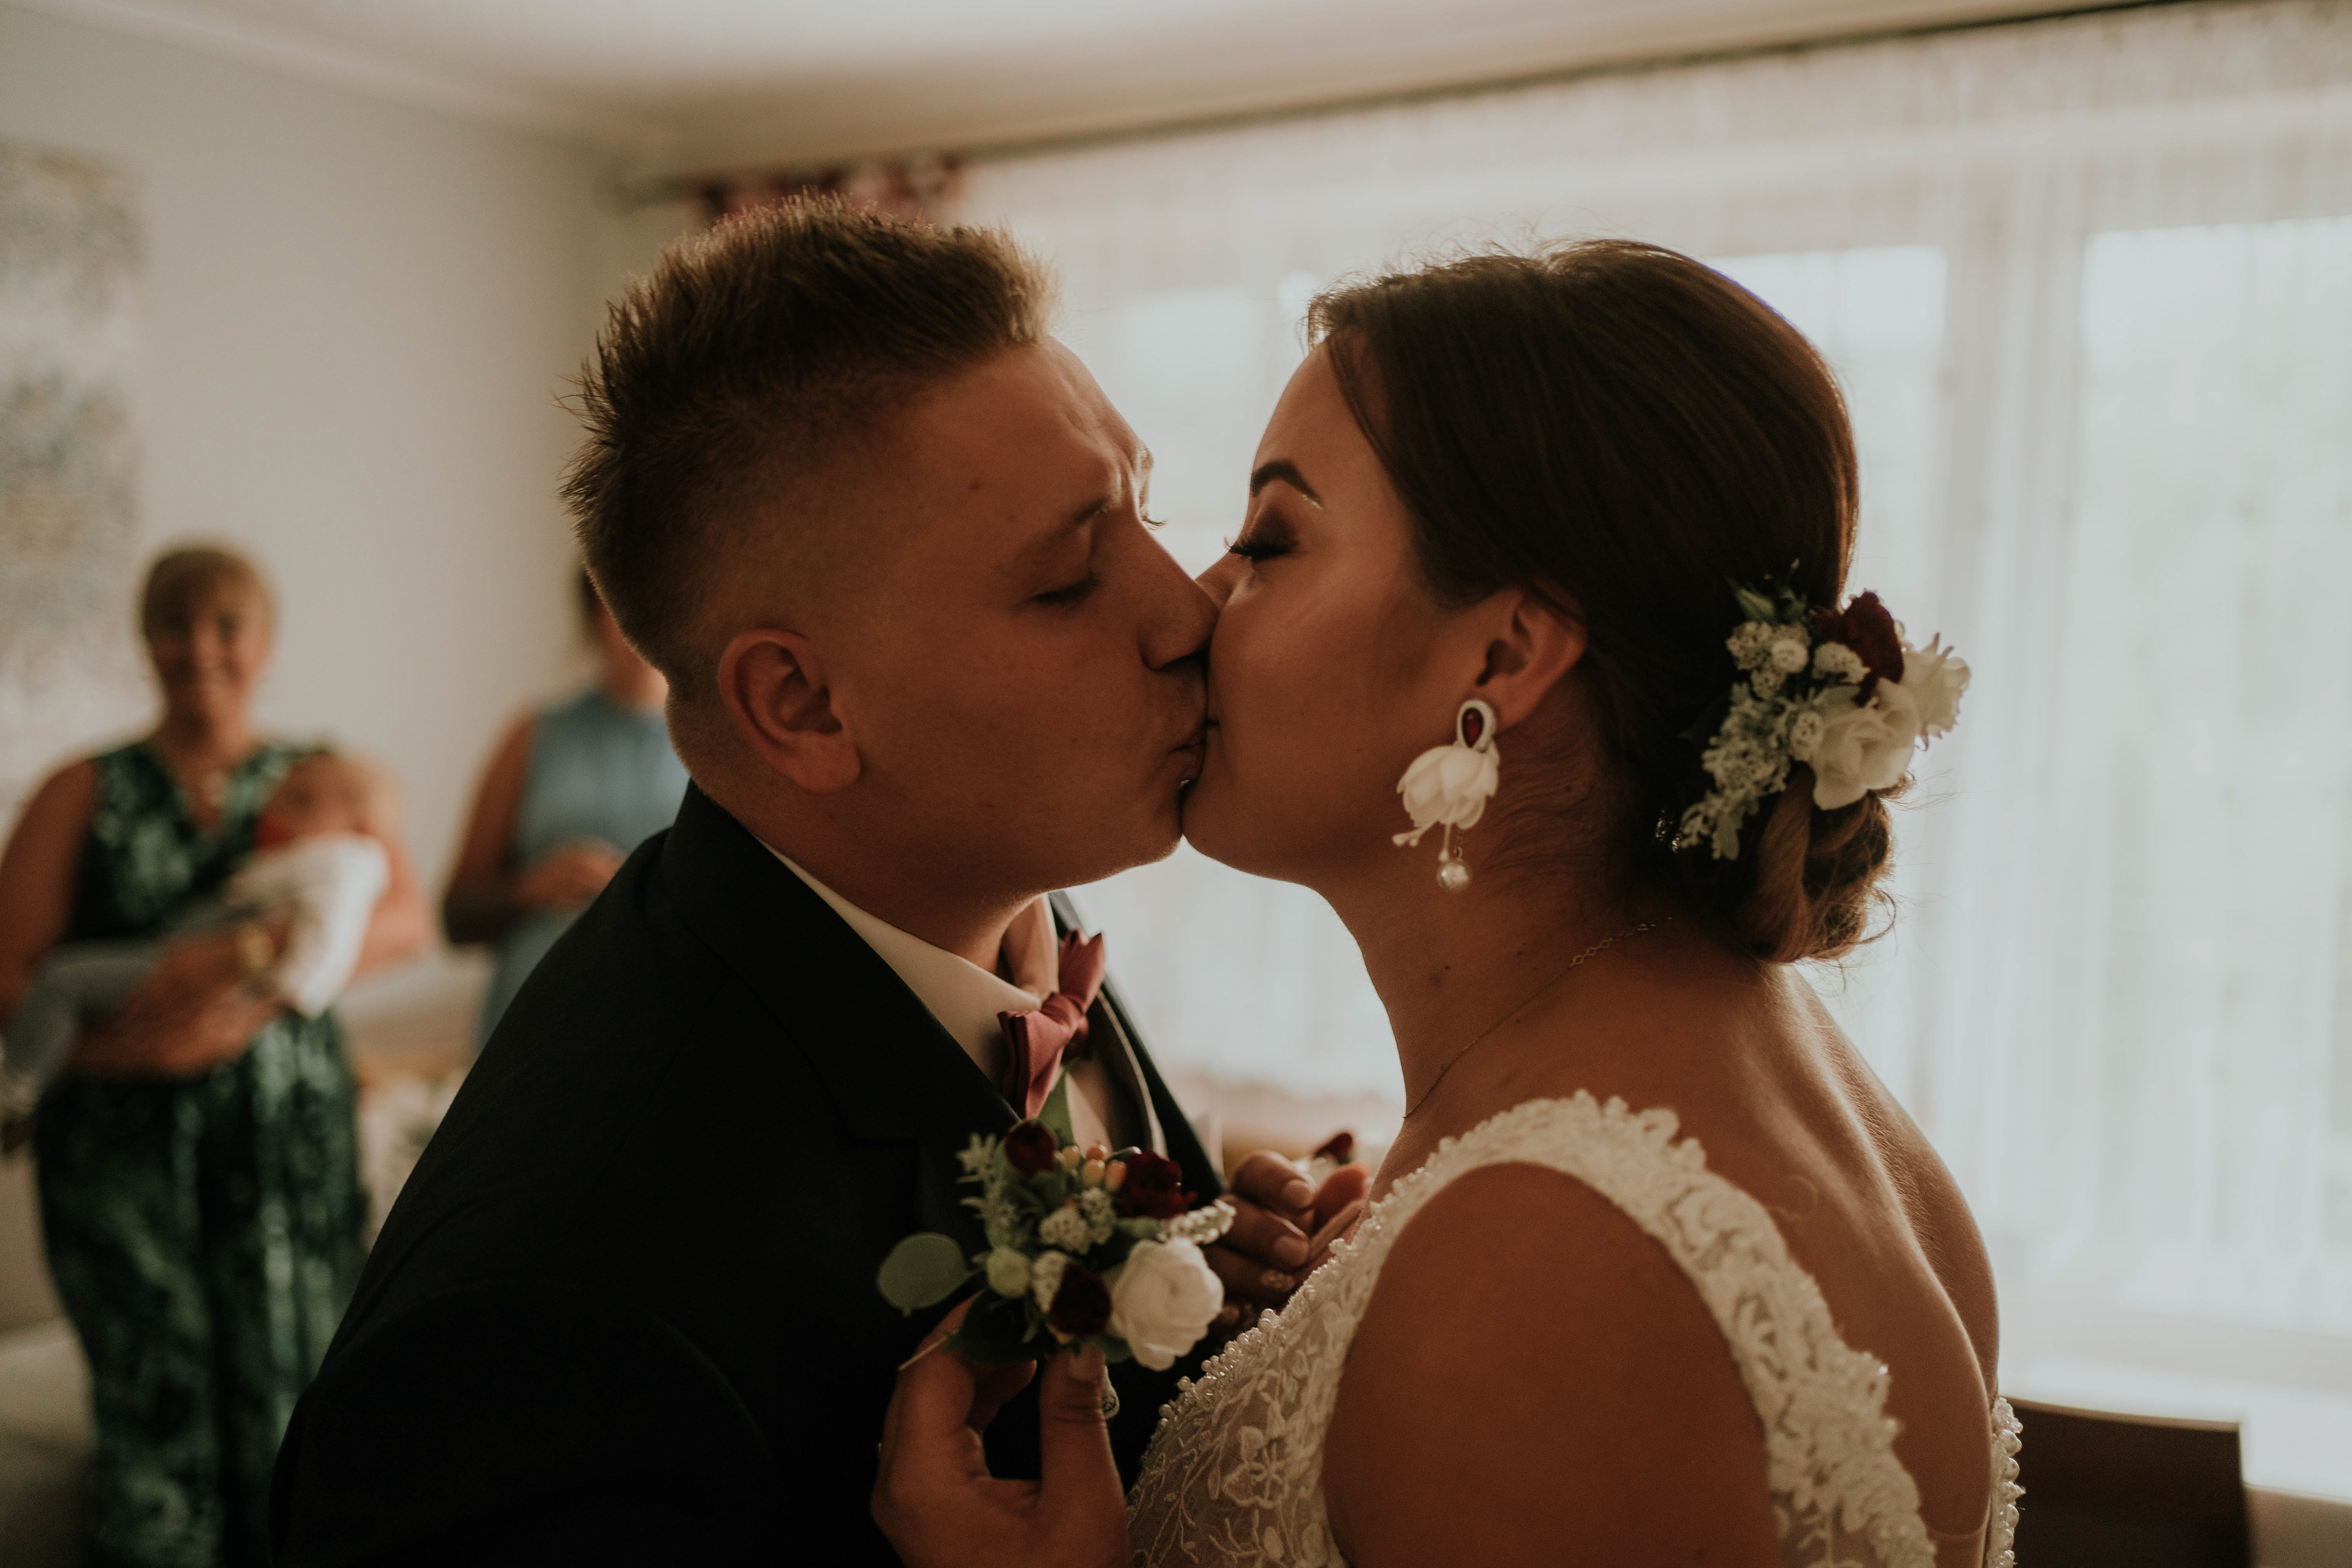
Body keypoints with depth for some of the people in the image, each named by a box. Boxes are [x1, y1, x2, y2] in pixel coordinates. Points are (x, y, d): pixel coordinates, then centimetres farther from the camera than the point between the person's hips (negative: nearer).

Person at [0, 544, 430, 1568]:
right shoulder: (86, 793, 8)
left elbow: (404, 919, -7)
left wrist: (250, 964, -22)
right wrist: (133, 1040, -16)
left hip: (286, 1134, 0)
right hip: (120, 1140, 0)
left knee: (286, 1416, 1)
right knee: (158, 1424, 1)